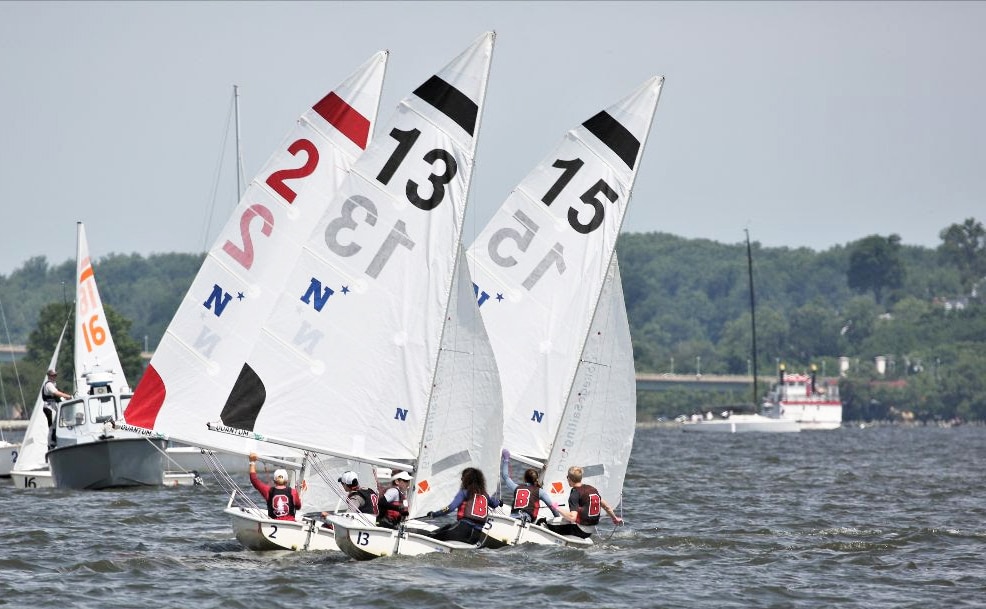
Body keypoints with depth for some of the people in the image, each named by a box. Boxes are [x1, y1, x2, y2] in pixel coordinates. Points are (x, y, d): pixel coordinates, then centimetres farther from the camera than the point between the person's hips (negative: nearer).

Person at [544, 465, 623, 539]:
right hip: (591, 531, 8)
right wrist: (615, 518, 33)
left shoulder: (575, 493, -15)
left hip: (580, 531, -8)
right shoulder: (592, 489, 7)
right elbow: (606, 506, 17)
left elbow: (572, 518, -25)